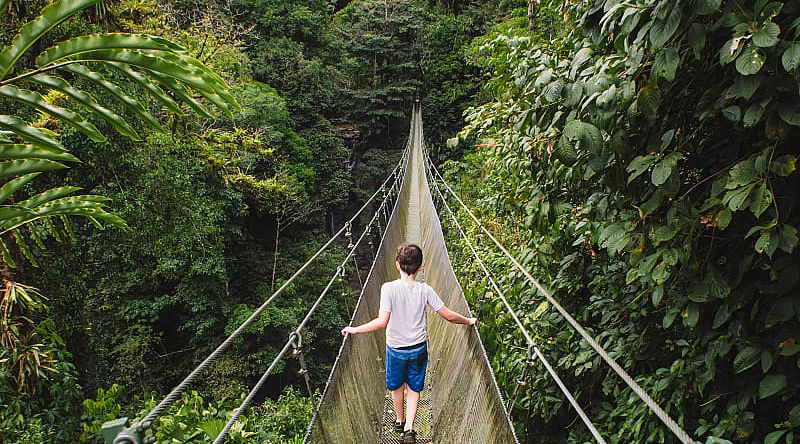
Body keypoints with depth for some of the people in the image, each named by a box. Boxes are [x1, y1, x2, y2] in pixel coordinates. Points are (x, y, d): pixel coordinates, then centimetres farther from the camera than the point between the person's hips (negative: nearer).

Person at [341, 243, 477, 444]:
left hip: (395, 348, -1)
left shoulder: (389, 288, -21)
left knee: (396, 387, 22)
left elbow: (382, 322, -28)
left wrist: (354, 330, -19)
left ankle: (400, 421, 41)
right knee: (414, 388, 17)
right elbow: (449, 316, -11)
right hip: (419, 348, 1)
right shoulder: (425, 290, -14)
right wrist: (469, 321, 7)